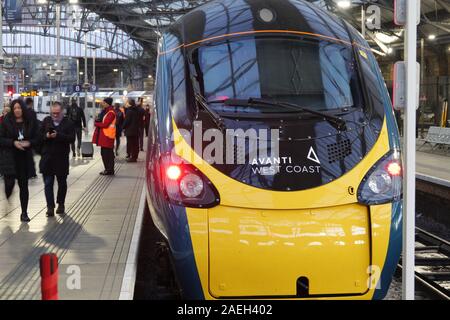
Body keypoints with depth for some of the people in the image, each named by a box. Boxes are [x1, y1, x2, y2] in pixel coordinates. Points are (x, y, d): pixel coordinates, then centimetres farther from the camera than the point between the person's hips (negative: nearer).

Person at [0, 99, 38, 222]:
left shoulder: (30, 122, 2)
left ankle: (24, 213, 15)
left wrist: (29, 143, -13)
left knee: (24, 186, 5)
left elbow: (36, 139, 7)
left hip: (25, 158, 2)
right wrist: (13, 143, -16)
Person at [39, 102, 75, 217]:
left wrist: (58, 136, -23)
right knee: (48, 183, -3)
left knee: (62, 183, 12)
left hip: (62, 158, -1)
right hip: (47, 158, 1)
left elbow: (72, 138, -13)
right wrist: (46, 136, -16)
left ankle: (61, 204, 27)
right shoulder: (46, 121, 7)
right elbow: (39, 136, 5)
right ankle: (50, 206, -1)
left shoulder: (68, 123, -2)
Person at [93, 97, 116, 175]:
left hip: (107, 136, -10)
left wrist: (96, 123, -6)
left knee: (108, 153, -6)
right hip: (103, 136, 10)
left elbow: (105, 124, -20)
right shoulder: (105, 111, 16)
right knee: (104, 153, 13)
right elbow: (101, 121, 19)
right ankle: (108, 169, 20)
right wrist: (97, 121, -2)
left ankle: (110, 170, -1)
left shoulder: (110, 113, -15)